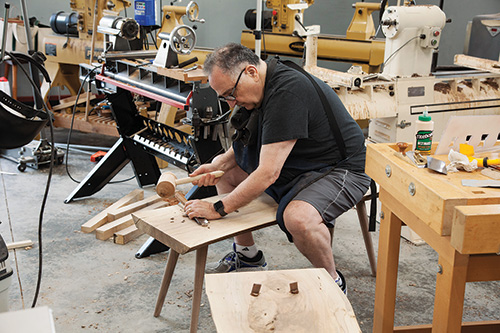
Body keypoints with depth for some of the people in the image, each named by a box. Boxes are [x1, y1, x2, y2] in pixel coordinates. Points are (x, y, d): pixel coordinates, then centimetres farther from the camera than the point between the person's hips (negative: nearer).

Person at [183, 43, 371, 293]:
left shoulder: (287, 93, -30)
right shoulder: (261, 86, -1)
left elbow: (268, 174, -32)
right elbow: (246, 143, 14)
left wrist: (218, 209, -24)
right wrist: (219, 165, -5)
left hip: (340, 169, -10)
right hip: (294, 164, 10)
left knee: (298, 217, -38)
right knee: (226, 168, 11)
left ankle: (332, 282, -7)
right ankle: (247, 254, 22)